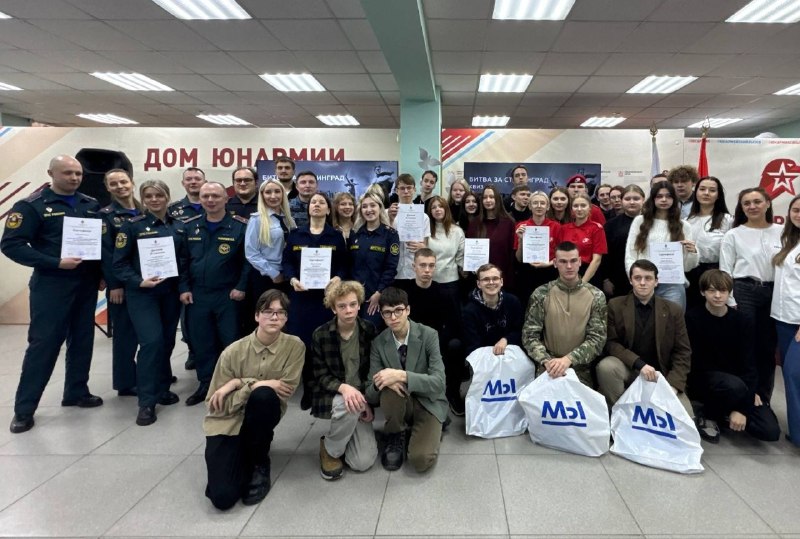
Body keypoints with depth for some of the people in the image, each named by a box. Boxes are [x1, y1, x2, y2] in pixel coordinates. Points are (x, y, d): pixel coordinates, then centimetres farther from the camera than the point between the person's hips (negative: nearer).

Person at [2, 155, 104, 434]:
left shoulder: (91, 205, 8)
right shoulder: (31, 206, -6)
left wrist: (101, 272, 0)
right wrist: (56, 263, -20)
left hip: (86, 284, 5)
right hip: (51, 285, -5)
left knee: (82, 340, 12)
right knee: (43, 343, -2)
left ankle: (77, 392, 27)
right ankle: (24, 408, 10)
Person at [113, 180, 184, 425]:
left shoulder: (179, 226, 7)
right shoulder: (132, 226, -4)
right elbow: (119, 263, -6)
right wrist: (139, 282, -19)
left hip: (171, 293, 4)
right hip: (142, 294, -4)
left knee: (167, 341, 9)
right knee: (152, 342, -14)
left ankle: (162, 389, 28)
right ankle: (147, 401, -4)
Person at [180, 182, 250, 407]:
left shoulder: (240, 227, -5)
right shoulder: (190, 227, 7)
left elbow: (248, 260, -5)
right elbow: (182, 260, 9)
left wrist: (241, 287, -11)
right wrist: (183, 288, 1)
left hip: (228, 295, -3)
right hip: (197, 295, 4)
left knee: (231, 342, 4)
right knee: (201, 342, 10)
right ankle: (205, 385, 24)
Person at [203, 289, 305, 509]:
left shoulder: (294, 346, -11)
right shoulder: (233, 351, -12)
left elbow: (287, 389, -16)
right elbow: (217, 404, -10)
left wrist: (239, 383, -19)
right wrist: (253, 385, -24)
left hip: (261, 418, 1)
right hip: (227, 423, -1)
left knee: (264, 395, -34)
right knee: (222, 497, -19)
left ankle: (259, 465, -8)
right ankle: (241, 458, 17)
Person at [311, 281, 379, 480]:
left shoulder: (370, 331, -4)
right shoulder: (320, 335, -9)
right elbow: (321, 376, -9)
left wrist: (367, 401, -11)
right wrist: (344, 388, -29)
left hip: (361, 396, 2)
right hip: (332, 396, -2)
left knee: (363, 462, -13)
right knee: (347, 405, -39)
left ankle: (346, 435, 22)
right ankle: (330, 449, -8)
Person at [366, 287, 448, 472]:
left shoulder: (428, 335, -14)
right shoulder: (379, 343, -7)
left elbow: (438, 382, -22)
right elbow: (370, 393, -9)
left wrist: (401, 376, -35)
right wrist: (381, 384, -33)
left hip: (428, 402, -2)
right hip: (400, 402, 2)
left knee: (421, 460, -26)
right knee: (389, 389, -34)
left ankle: (431, 432, 10)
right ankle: (395, 436, -4)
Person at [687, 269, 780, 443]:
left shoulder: (739, 321, -3)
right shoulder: (693, 318, -14)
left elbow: (747, 362, -7)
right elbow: (695, 361, -13)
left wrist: (743, 407, -17)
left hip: (737, 381, 4)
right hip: (703, 379, -4)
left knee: (770, 431, -12)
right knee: (735, 386, -37)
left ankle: (725, 412, 15)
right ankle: (706, 414, -6)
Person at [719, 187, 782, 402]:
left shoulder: (782, 232, 6)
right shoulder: (733, 235, -1)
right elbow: (725, 271, -3)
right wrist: (731, 303, -8)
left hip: (773, 294, 3)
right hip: (743, 292, -3)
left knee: (767, 348, 10)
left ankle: (763, 401, 24)